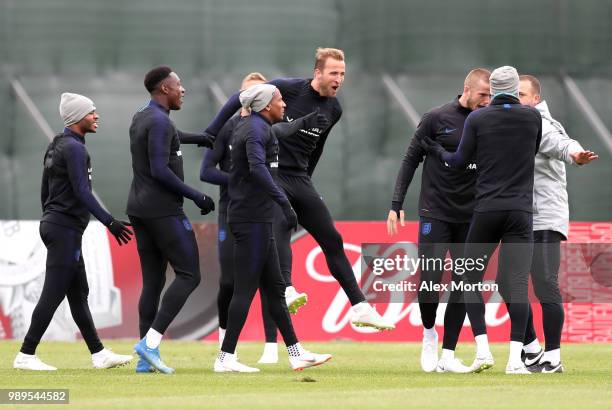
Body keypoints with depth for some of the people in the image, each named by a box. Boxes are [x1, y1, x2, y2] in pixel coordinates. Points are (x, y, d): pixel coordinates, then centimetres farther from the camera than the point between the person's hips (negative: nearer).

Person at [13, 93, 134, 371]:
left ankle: (99, 354, 14)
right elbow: (82, 192, -22)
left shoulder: (55, 147, 16)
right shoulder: (74, 148, -14)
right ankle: (26, 355, -9)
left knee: (78, 294, 11)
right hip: (66, 229, -10)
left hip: (52, 224, 10)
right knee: (53, 294, -9)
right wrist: (109, 222, -24)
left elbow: (45, 191, 20)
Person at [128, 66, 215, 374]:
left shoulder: (140, 118, 16)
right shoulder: (160, 122, -14)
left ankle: (145, 360, 2)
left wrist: (195, 138, 43)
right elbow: (159, 170, -22)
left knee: (153, 282, 8)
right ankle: (150, 342, -17)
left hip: (138, 209, 9)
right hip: (163, 209, -9)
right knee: (188, 275, -6)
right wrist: (196, 196, -17)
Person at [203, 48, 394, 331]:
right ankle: (287, 290, -45)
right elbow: (240, 98, -6)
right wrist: (211, 134, -9)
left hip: (299, 180, 6)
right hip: (270, 175, -6)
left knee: (332, 241, 5)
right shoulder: (288, 89, -12)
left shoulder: (334, 110, 6)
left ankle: (360, 308, 9)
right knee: (279, 228, -30)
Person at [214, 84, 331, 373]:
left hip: (257, 219, 10)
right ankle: (225, 357, -8)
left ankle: (295, 353, 15)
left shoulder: (246, 126, 17)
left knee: (274, 286, 12)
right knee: (246, 288, -8)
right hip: (253, 218, -10)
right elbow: (258, 168, -30)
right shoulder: (258, 129, -14)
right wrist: (285, 204, -33)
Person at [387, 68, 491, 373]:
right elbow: (411, 160, 1)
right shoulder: (437, 118, -5)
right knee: (429, 281, -9)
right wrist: (396, 205, -4)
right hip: (435, 214, -3)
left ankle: (448, 355, 6)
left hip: (471, 217, 3)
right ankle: (429, 332, 20)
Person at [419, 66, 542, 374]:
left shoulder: (476, 118, -1)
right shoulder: (533, 117, 4)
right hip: (521, 210, 0)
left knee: (472, 279, 11)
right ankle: (515, 358, -14)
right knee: (517, 283, -4)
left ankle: (482, 350, -2)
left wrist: (437, 152, 22)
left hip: (486, 210, 0)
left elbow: (460, 161, 2)